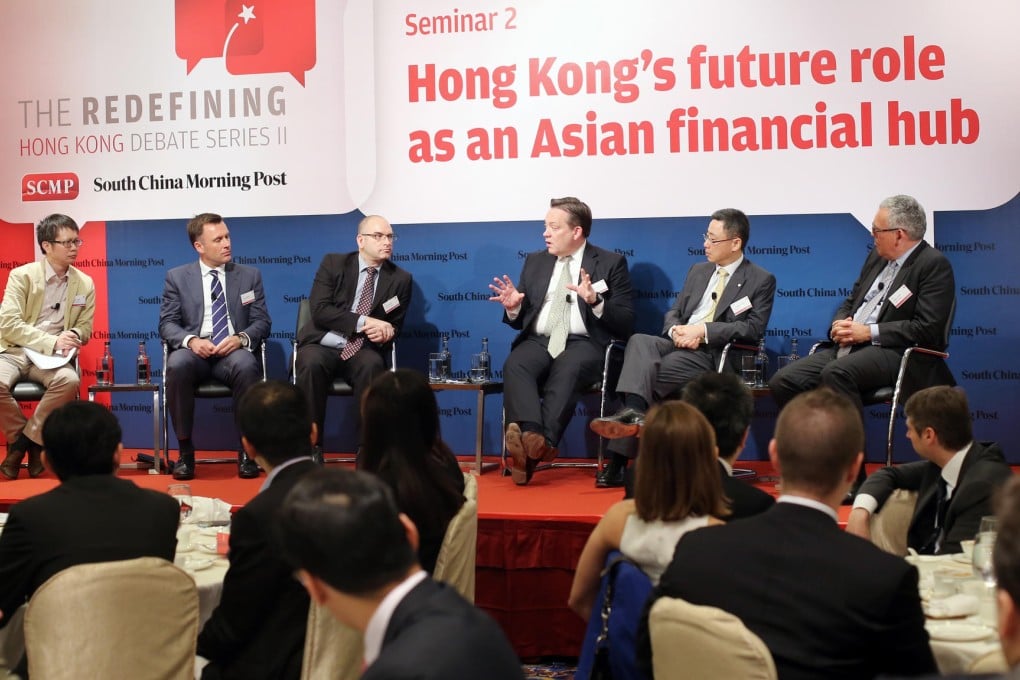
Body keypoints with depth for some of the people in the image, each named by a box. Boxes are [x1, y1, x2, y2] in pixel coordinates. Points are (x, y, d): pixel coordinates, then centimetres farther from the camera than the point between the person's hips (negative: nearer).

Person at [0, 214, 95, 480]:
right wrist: (51, 342, -21)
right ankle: (26, 440, -8)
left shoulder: (85, 283, 7)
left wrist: (71, 337, -12)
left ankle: (25, 440, -14)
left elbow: (85, 329, 14)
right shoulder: (22, 275, -3)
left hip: (53, 357, 2)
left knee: (69, 380, -33)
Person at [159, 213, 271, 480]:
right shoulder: (177, 277, 11)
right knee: (177, 365, -36)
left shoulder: (250, 275, 14)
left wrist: (241, 338, -15)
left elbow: (262, 322, 8)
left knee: (247, 366, -37)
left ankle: (247, 450, -22)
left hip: (233, 351, 0)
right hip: (194, 351, 0)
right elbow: (167, 323, 4)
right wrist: (191, 340, -18)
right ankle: (185, 451, -22)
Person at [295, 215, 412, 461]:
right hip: (323, 345, -1)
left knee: (372, 365, -34)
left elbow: (395, 327, 12)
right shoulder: (333, 263, 2)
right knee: (311, 363, -35)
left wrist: (384, 333, -14)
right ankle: (311, 446, -26)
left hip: (363, 351, 1)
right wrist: (364, 322, -20)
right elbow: (320, 310, -9)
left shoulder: (400, 279, 7)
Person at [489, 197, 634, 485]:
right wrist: (514, 308, -2)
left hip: (584, 343, -3)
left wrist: (595, 301, -20)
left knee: (568, 369, -38)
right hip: (539, 342, 3)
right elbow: (520, 321, 22)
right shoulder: (535, 261, 18)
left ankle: (542, 443, -49)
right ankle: (530, 435, -51)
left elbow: (625, 323, -2)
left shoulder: (611, 263, 6)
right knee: (515, 365, -31)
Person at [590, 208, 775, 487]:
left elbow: (754, 328, -6)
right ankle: (633, 412, -46)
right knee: (639, 341, -29)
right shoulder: (697, 271, 24)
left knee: (649, 374, -29)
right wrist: (676, 330, -3)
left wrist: (703, 331, -14)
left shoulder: (762, 280, 6)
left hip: (711, 355, -5)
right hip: (677, 343, 5)